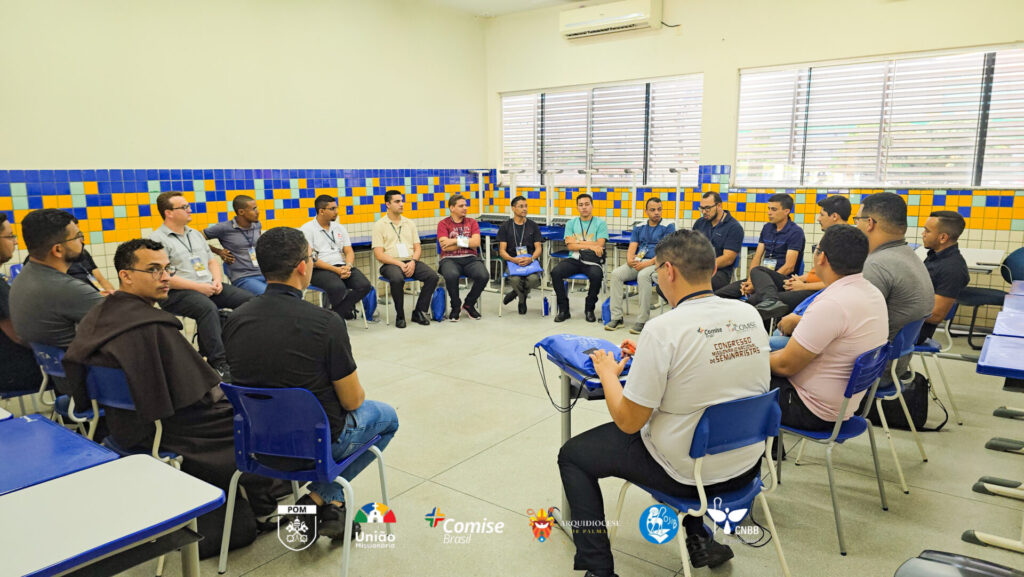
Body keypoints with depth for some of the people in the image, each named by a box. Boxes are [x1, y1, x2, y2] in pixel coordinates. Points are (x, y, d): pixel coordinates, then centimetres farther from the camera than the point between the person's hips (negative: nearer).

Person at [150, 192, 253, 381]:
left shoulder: (196, 234, 22)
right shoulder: (157, 240, -3)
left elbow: (212, 261, 24)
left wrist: (216, 280, 2)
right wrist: (198, 287, -17)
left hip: (208, 287, 7)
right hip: (176, 293, -7)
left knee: (249, 299, -11)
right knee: (208, 308, -38)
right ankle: (218, 364, -34)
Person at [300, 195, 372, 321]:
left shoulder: (340, 228, 18)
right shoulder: (307, 229, 0)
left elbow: (349, 252, 14)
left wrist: (348, 266, -10)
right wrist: (336, 270, -17)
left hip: (342, 267, 6)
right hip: (320, 270, -5)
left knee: (365, 285, -22)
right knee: (338, 287, -37)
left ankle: (334, 315, -12)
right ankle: (346, 309, -6)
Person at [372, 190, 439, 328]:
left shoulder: (410, 223, 18)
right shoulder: (379, 225, 4)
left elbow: (417, 248, 14)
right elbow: (379, 255, -4)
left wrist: (413, 262, -8)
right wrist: (399, 264, -16)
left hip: (410, 262, 4)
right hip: (390, 264, -4)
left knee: (433, 276, -22)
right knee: (397, 279, -38)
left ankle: (419, 312, -8)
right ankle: (400, 316, -17)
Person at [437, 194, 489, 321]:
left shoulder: (472, 222, 15)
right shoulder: (443, 224, 7)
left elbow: (476, 242, -1)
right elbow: (445, 247, -8)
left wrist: (455, 241, -8)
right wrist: (468, 242, -2)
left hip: (470, 259, 3)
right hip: (449, 259, -2)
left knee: (483, 276, -28)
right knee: (452, 275, -38)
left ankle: (469, 304, 0)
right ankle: (456, 307, -9)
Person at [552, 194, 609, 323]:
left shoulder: (600, 223, 7)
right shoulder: (571, 223, 14)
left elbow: (599, 245, -6)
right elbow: (570, 246, 1)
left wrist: (578, 242, -3)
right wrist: (590, 245, -8)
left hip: (592, 260, -2)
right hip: (574, 259, 3)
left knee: (596, 275, -35)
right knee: (555, 272, -26)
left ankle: (589, 309, -10)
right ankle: (563, 309, -12)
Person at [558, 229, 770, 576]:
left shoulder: (663, 329, -25)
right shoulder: (750, 315, -5)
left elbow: (628, 422, -18)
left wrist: (608, 373, 0)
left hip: (687, 474, -6)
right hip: (748, 464, 7)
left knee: (572, 456, 12)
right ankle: (700, 540, 36)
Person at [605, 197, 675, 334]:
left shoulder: (668, 227, 3)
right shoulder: (639, 227, 18)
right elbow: (632, 248, 11)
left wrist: (647, 263, -19)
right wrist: (630, 259, -13)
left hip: (656, 263, -5)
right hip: (637, 262, 5)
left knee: (643, 275, -37)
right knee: (616, 274, -21)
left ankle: (642, 321, -30)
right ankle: (616, 317, -18)